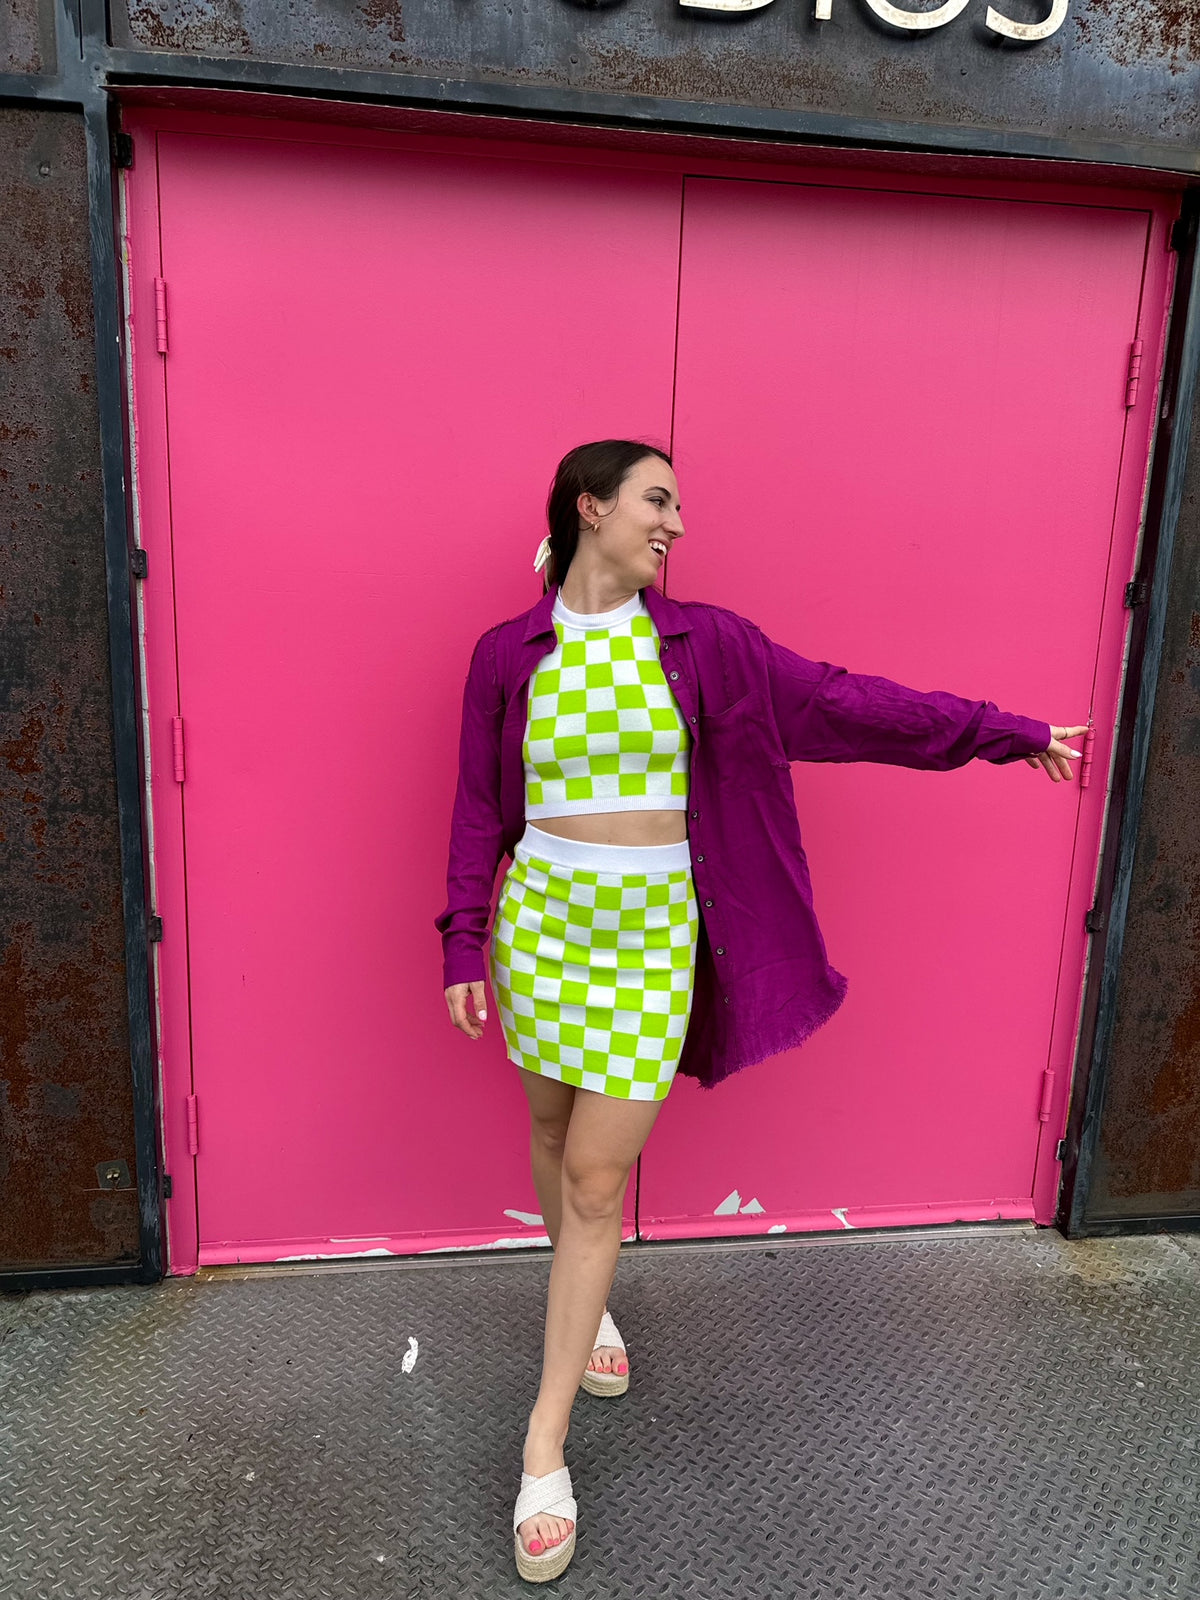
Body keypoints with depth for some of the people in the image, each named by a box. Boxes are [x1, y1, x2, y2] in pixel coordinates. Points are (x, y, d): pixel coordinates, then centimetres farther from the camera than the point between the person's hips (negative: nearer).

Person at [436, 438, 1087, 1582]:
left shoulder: (706, 646, -1)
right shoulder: (508, 655, 0)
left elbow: (841, 704, 2)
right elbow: (480, 812, 4)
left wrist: (1006, 732, 5)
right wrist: (466, 947, 2)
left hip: (654, 931, -1)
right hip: (542, 918, 1)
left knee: (599, 1175, 0)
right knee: (554, 1135, 16)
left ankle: (545, 1446, 14)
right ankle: (586, 1302, 47)